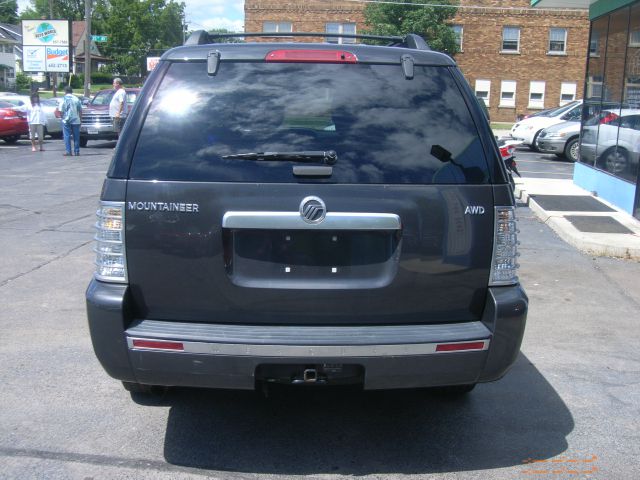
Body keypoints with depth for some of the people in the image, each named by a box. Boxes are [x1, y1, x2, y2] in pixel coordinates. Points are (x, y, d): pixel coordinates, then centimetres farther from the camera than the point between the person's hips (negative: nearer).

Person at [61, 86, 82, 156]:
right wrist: (80, 117, 15)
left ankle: (68, 151, -4)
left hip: (66, 121, -3)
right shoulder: (76, 99, 4)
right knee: (76, 136, 7)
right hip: (76, 120, 3)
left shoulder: (64, 99, -5)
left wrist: (62, 116, 10)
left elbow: (61, 111, -7)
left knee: (67, 136, 1)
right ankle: (77, 151, 8)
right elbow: (80, 110, 5)